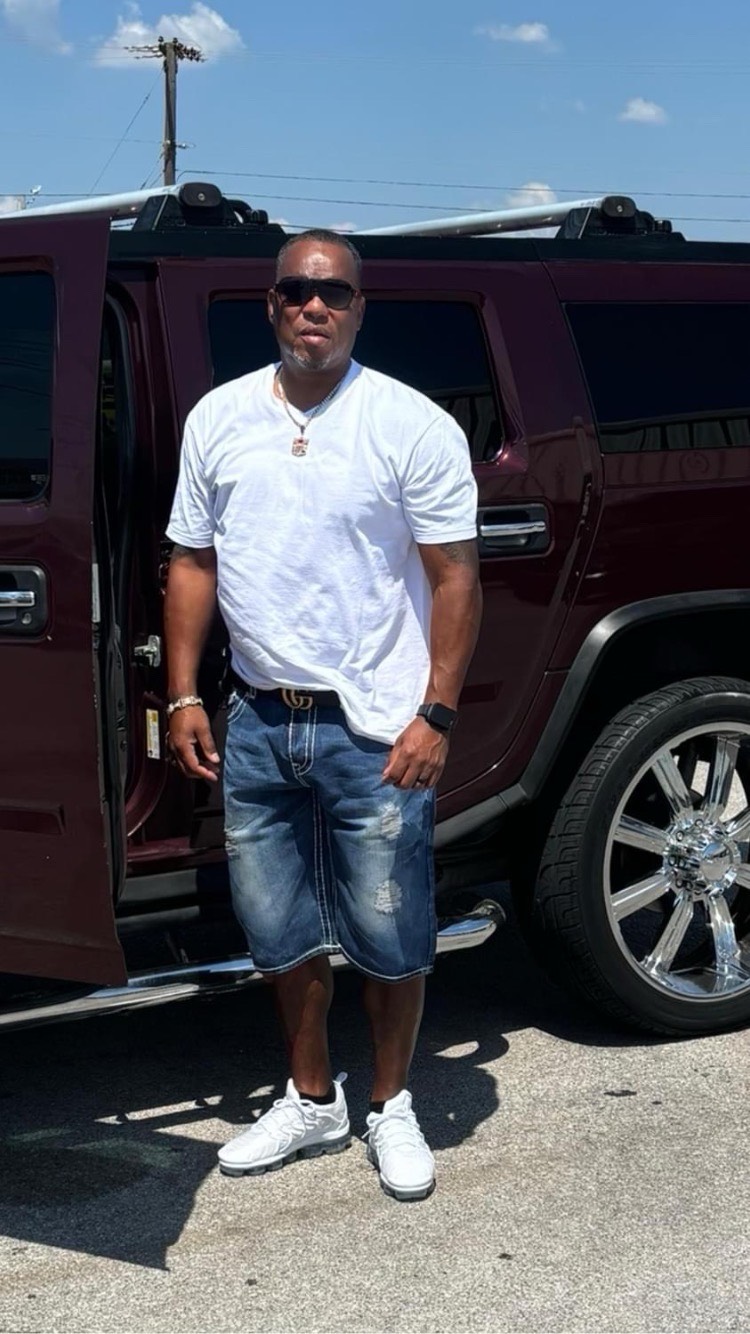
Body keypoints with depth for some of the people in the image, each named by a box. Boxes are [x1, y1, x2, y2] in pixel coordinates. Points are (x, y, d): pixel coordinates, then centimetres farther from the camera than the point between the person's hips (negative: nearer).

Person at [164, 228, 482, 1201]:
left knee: (390, 938, 6)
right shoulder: (218, 419, 5)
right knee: (279, 933, 14)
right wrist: (184, 695, 4)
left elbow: (455, 578, -7)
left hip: (375, 730, -4)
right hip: (258, 726, 4)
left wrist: (436, 714, -13)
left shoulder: (413, 426, -7)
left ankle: (392, 1108, 28)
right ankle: (312, 1103, 33)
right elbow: (193, 564, 10)